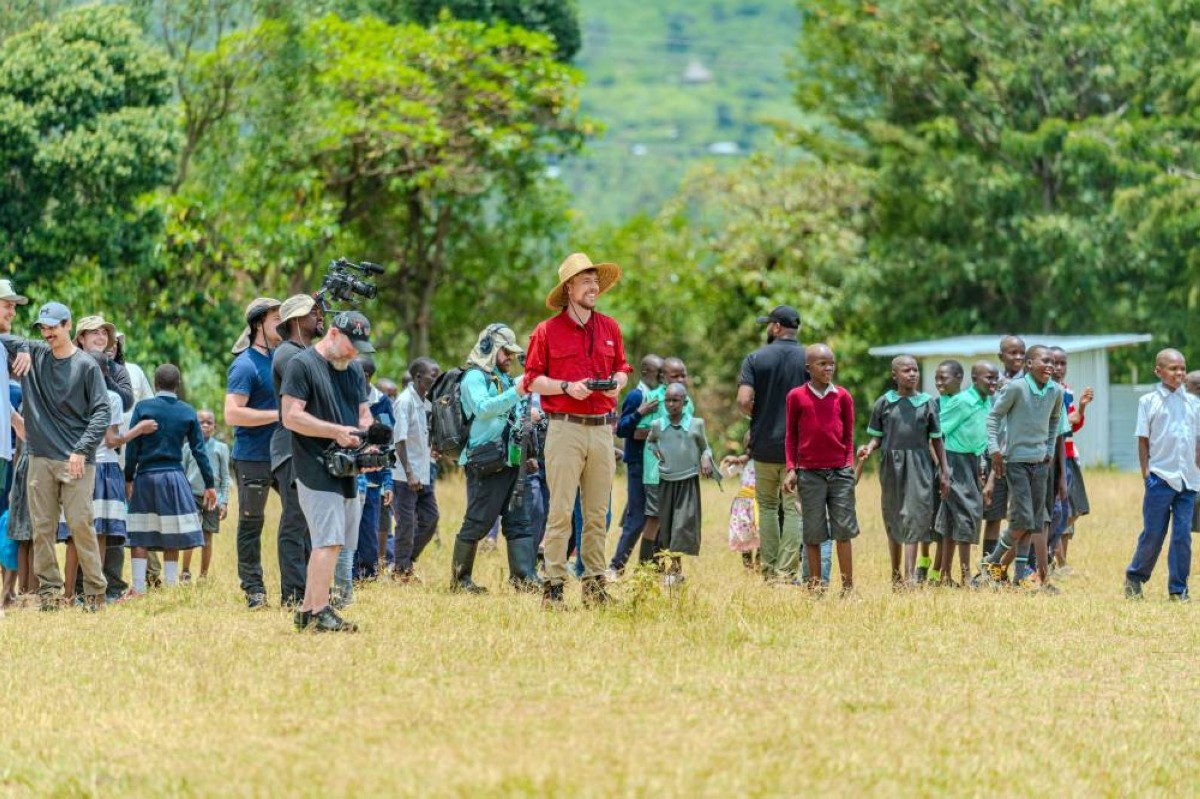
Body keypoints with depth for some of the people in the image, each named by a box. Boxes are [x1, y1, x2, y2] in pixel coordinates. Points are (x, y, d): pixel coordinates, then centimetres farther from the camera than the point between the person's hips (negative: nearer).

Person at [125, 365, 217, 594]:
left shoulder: (143, 408, -2)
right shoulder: (188, 412, 2)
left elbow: (132, 447, -3)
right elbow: (199, 450, 4)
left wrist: (128, 478, 5)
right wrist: (210, 484, 8)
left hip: (146, 476, -1)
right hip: (174, 477, 1)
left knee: (139, 537, 2)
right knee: (172, 538, 5)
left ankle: (138, 588, -4)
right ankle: (171, 586, 5)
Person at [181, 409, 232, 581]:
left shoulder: (221, 448, 7)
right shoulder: (189, 447, 6)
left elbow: (225, 477, 9)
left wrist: (224, 502, 3)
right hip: (192, 494, -1)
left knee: (208, 537, 4)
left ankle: (203, 576, 12)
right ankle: (185, 573, -8)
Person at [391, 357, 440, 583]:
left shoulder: (426, 403, 12)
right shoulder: (405, 401, -14)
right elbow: (400, 440, -18)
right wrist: (409, 474, -21)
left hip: (424, 474, 8)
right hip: (406, 477, -8)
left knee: (430, 518, 9)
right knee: (407, 523, -2)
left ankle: (407, 562, 21)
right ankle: (401, 569, 9)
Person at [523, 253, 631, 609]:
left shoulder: (610, 328, 13)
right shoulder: (548, 331, 0)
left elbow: (622, 367, 23)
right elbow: (532, 380, 0)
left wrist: (617, 382, 0)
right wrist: (567, 388, -13)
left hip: (602, 429, 5)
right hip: (565, 429, -4)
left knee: (597, 513, 7)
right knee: (561, 511, -8)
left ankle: (594, 583, 11)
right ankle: (553, 585, -6)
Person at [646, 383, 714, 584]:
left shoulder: (696, 424, -2)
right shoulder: (657, 426, 3)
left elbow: (705, 447, 12)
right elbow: (649, 442, 23)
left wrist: (706, 458, -8)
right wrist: (655, 450, 3)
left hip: (688, 481, -3)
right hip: (666, 482, 3)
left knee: (683, 523, -11)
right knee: (667, 524, 5)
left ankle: (675, 568, -14)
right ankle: (677, 568, 15)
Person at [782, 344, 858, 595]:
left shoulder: (843, 396, 5)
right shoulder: (796, 396, 2)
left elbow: (849, 435, 11)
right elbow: (791, 435, 7)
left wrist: (850, 464, 1)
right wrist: (791, 469, 0)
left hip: (840, 471, 1)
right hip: (810, 473, -1)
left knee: (844, 529, -1)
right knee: (813, 533, 3)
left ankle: (848, 586, 3)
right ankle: (815, 584, 11)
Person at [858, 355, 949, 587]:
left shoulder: (926, 403, 4)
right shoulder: (884, 403, 4)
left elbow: (936, 439, 8)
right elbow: (877, 437, 8)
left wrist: (944, 472, 6)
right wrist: (869, 448, -14)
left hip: (919, 466, -1)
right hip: (892, 465, 1)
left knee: (914, 519, -11)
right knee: (893, 520, 10)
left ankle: (909, 576, -15)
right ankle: (895, 574, 22)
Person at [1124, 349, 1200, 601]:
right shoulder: (1149, 401, 1)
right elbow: (1143, 440, 1)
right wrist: (1146, 473, -5)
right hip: (1160, 477, -3)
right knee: (1153, 534, 1)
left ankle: (1178, 588, 8)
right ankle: (1135, 577, 20)